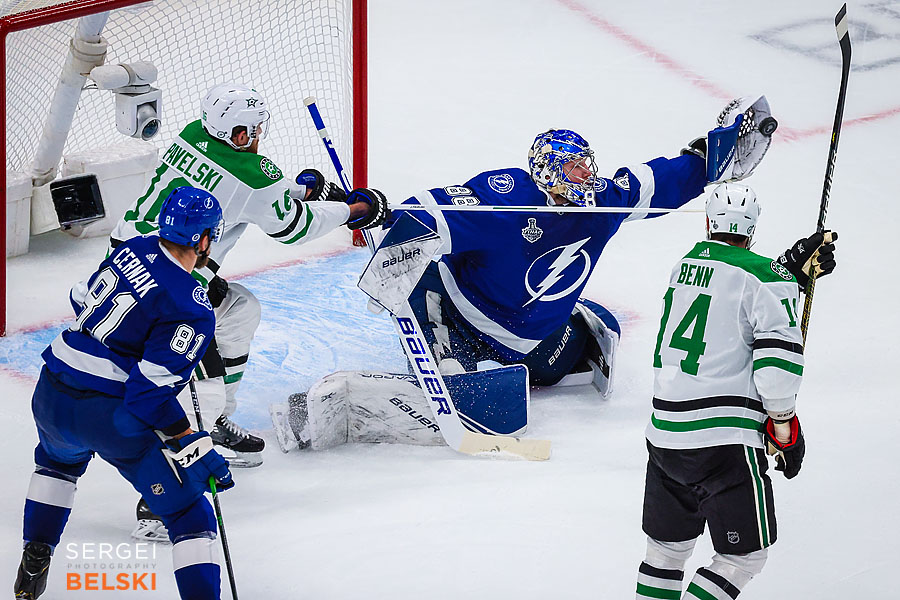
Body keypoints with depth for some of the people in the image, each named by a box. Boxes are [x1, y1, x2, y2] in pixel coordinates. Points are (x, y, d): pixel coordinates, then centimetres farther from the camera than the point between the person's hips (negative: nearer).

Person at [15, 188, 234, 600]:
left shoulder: (133, 250, 5)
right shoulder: (194, 311, -15)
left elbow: (82, 300, 21)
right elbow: (150, 390, -21)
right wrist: (194, 447, -17)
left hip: (51, 396, 7)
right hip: (110, 417, -7)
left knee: (58, 460, 40)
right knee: (189, 515, 0)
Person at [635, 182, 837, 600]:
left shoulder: (688, 264, 12)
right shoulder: (764, 279, -9)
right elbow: (777, 353, -15)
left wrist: (797, 267, 14)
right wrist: (783, 425, -6)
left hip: (664, 433, 7)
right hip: (725, 439, -7)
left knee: (667, 546, 20)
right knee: (745, 555, 4)